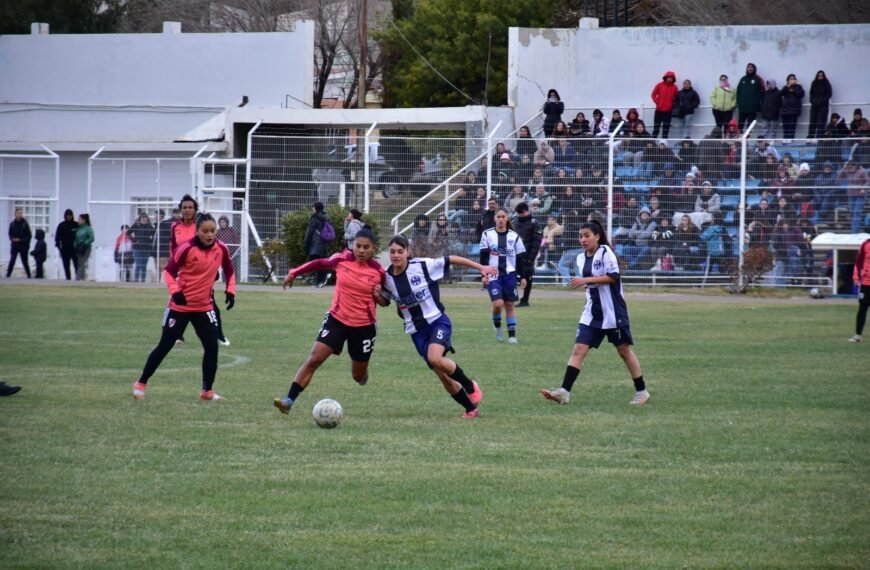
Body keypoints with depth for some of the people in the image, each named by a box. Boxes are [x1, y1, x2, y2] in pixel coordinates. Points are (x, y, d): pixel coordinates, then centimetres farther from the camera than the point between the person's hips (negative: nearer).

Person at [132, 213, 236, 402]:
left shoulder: (221, 249, -5)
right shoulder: (187, 248, -18)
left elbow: (229, 271, 11)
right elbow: (168, 271, -13)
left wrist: (230, 291, -2)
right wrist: (175, 291, -28)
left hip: (204, 307, 4)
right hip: (180, 305, -4)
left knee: (212, 346, -5)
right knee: (165, 346, 4)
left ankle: (207, 391, 7)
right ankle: (141, 384, 17)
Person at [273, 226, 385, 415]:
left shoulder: (378, 272, -8)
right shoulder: (342, 259, -7)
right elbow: (320, 263, 12)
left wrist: (379, 295, -17)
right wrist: (294, 273, 15)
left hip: (364, 326, 0)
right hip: (337, 319, 0)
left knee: (359, 376, 12)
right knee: (313, 359, -15)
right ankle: (289, 400, -17)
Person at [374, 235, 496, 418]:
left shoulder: (423, 266, -14)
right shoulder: (387, 278, -3)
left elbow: (451, 260, -5)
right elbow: (385, 302, 15)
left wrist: (480, 267, -3)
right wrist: (377, 295, -8)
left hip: (437, 321, -4)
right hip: (416, 331, 4)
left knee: (435, 358, -31)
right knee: (444, 377, 4)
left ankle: (470, 386, -7)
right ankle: (471, 408, 24)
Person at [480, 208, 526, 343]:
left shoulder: (514, 236, 3)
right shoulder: (487, 235, 0)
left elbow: (520, 258, 7)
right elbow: (483, 256, 1)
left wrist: (523, 277, 4)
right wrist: (484, 274, -6)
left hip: (509, 274, 2)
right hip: (493, 275, -2)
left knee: (509, 305, 3)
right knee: (498, 303, -15)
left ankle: (512, 335, 9)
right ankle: (497, 326, 14)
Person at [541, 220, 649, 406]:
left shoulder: (605, 252, -11)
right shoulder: (581, 258, 10)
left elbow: (613, 277, -20)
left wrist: (587, 280, -23)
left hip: (612, 312, -6)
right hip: (592, 312, 6)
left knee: (624, 350, 4)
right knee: (578, 350, -7)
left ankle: (641, 391, 18)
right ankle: (564, 391, -14)